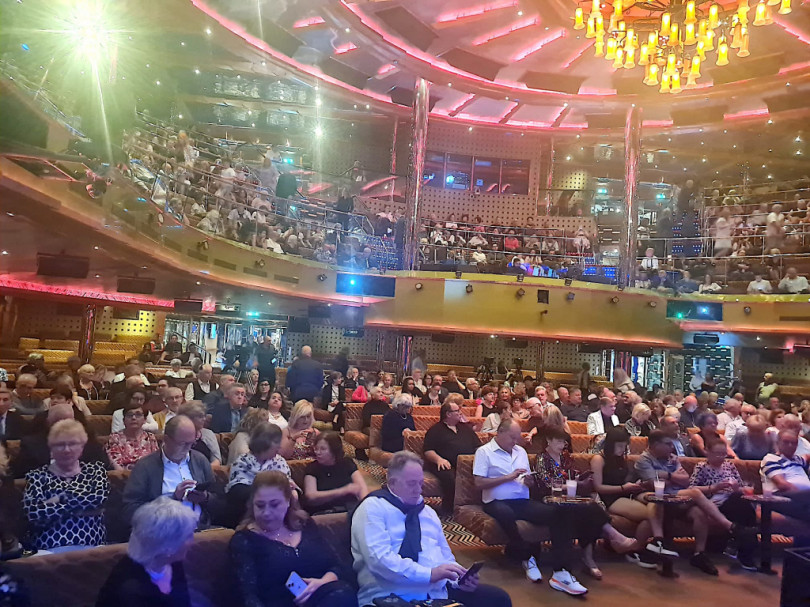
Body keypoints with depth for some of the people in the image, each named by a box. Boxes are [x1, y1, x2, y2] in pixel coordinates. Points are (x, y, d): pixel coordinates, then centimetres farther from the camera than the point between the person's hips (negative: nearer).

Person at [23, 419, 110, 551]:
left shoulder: (94, 469, 12)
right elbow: (33, 513, -7)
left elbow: (100, 498, -6)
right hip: (50, 550, 0)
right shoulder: (37, 476, 9)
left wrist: (60, 498, -5)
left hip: (91, 547, 1)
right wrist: (84, 505, -6)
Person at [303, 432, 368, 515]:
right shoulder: (312, 468, 8)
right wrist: (342, 491, -16)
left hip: (351, 508, 2)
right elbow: (310, 497, -7)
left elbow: (362, 487, 0)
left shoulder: (347, 464, 14)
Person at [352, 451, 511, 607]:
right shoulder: (372, 508, -3)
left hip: (439, 591, 8)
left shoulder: (428, 512, 21)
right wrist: (429, 574, -23)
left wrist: (460, 578, -1)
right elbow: (379, 559, -17)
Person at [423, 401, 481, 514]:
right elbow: (428, 451, 3)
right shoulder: (436, 430, 14)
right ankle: (448, 512, -24)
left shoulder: (466, 427, 28)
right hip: (447, 466, -4)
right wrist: (438, 459, -17)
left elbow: (478, 446, 25)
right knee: (450, 477, -37)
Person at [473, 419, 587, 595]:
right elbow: (479, 483, -9)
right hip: (497, 502, -5)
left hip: (523, 501, 5)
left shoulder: (521, 451, 21)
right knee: (505, 513, -42)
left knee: (557, 513, -21)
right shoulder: (484, 452, 2)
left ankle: (560, 573, -27)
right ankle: (527, 557, -16)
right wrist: (508, 477, -11)